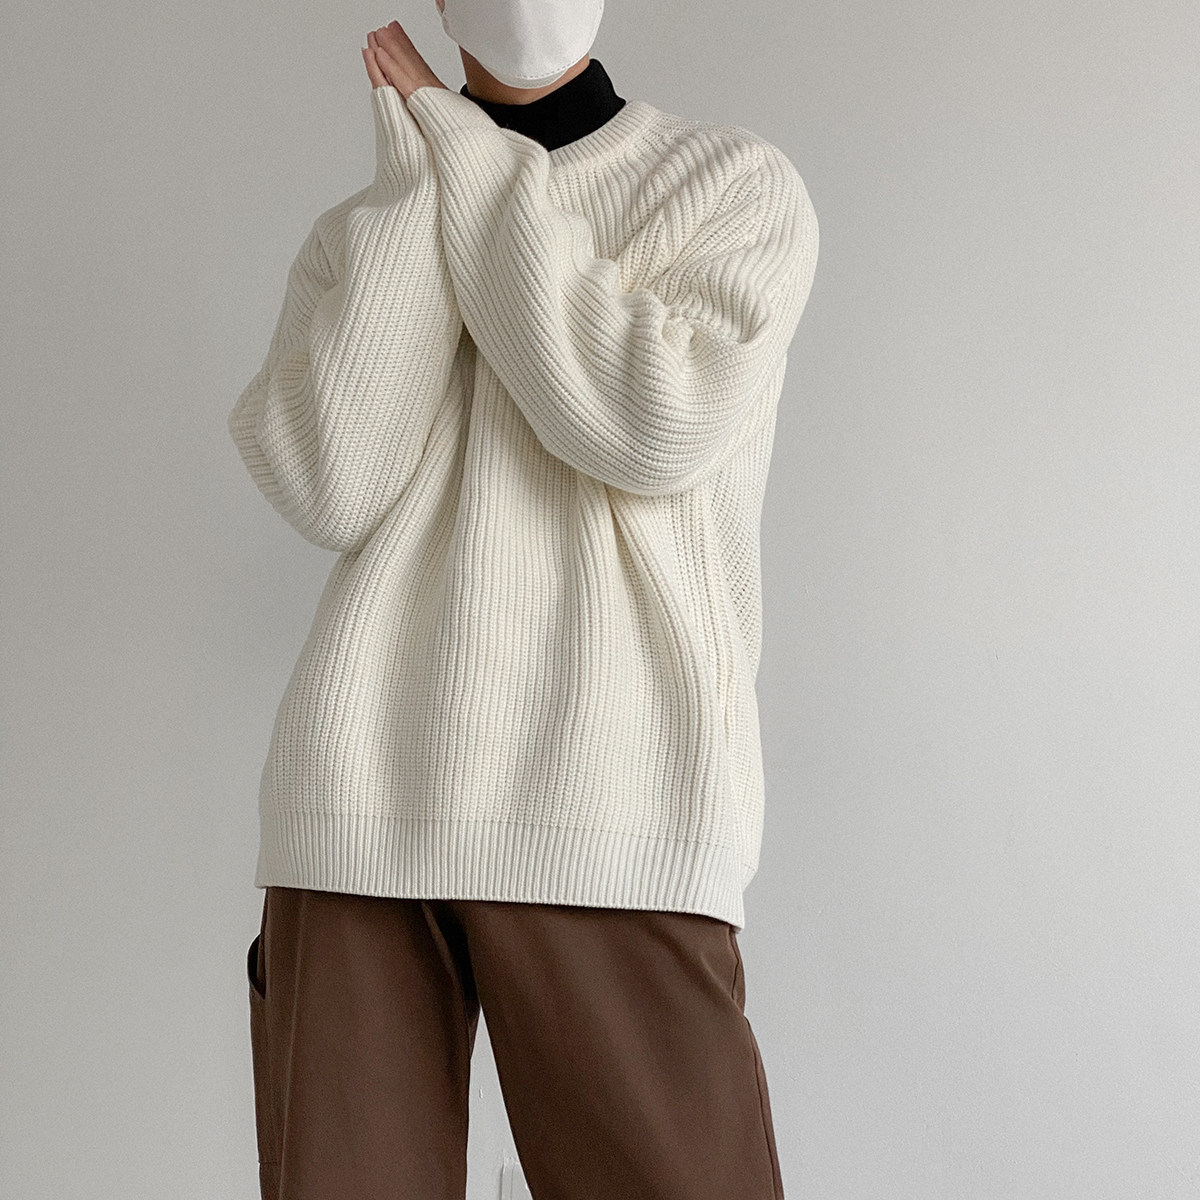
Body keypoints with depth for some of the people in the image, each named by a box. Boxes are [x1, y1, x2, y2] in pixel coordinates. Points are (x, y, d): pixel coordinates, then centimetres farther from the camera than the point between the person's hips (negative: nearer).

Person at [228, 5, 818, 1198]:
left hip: (610, 814, -2)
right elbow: (329, 486, -2)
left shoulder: (743, 185, 9)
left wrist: (472, 159, -2)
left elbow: (654, 424, -9)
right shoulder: (358, 237, 16)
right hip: (358, 802, 3)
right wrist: (412, 185, 0)